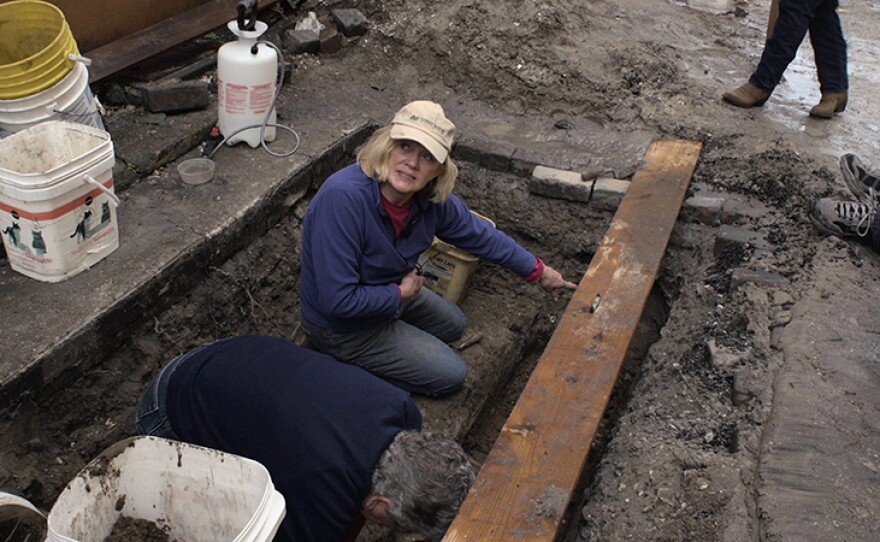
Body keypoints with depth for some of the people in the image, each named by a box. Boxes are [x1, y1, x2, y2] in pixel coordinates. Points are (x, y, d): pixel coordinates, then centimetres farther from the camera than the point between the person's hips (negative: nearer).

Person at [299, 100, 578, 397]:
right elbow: (339, 301, -36)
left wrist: (538, 271, 10)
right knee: (451, 374, 0)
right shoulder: (342, 198, -37)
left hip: (387, 294, 8)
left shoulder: (434, 200, -15)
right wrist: (401, 294, -21)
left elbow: (482, 236, 3)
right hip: (342, 325, -7)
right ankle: (350, 367, 6)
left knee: (454, 324, 27)